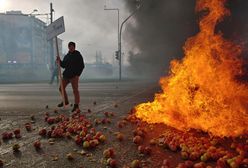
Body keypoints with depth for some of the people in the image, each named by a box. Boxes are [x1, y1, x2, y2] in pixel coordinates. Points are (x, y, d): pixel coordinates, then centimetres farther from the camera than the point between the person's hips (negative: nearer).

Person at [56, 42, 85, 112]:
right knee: (61, 88, 9)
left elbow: (82, 66, -5)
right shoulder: (66, 56, 15)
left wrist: (78, 74, -14)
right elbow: (63, 65, 19)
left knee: (75, 90, -8)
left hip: (74, 75, -7)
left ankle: (76, 106, -4)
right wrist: (59, 61, 0)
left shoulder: (78, 55, -3)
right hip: (66, 75, 7)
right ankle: (65, 101, 29)